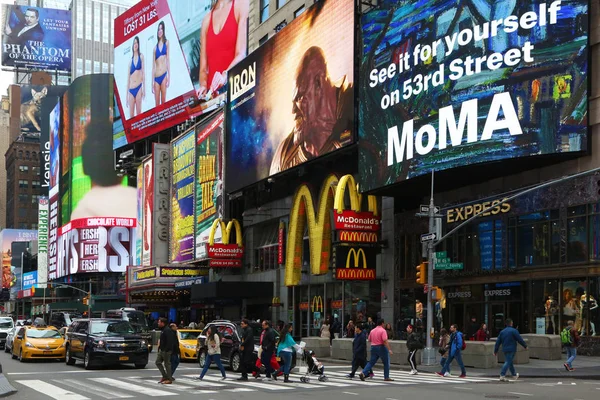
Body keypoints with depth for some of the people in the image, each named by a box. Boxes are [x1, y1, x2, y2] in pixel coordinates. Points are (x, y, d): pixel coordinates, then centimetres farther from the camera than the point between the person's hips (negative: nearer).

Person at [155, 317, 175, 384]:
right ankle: (165, 376, 16)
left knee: (167, 364, -5)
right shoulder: (163, 330, 16)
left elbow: (169, 341, -24)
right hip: (161, 350, 11)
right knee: (158, 362, 11)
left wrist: (166, 350, -26)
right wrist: (160, 347, 18)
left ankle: (169, 379, 1)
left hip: (166, 350, -11)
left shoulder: (167, 330, -18)